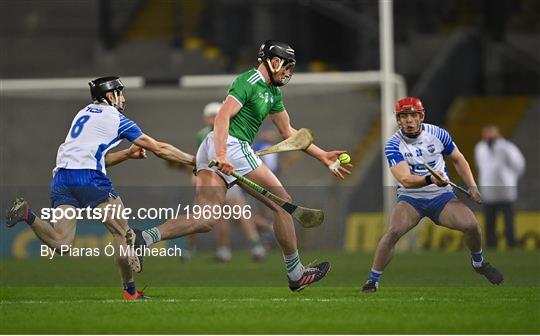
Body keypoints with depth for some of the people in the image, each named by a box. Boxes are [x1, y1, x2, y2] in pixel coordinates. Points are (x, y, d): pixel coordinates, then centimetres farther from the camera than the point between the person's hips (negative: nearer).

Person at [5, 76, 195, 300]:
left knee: (61, 243, -5)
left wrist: (126, 154, 27)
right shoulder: (115, 118, 8)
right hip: (88, 178, -6)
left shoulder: (83, 113, 28)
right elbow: (157, 148, 11)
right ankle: (130, 290, 4)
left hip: (61, 177, 6)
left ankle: (27, 214, -21)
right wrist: (193, 160, 20)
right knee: (122, 232, 5)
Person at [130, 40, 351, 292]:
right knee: (282, 203, 1)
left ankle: (146, 237, -25)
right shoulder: (249, 82, -7)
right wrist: (221, 156, -31)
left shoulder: (272, 92, 23)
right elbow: (223, 117, -19)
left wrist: (322, 156, 30)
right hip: (231, 145, -10)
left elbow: (288, 132, 31)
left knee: (206, 219, -8)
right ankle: (296, 273, 8)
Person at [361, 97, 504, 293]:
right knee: (394, 231, -29)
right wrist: (430, 180, -43)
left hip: (441, 196, 2)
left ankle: (478, 262, 15)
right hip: (410, 198, -2)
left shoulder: (438, 134, -5)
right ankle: (373, 280, -15)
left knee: (471, 225, -18)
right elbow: (406, 180, -25)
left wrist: (472, 186, 4)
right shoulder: (393, 145, -13)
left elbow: (457, 159, 13)